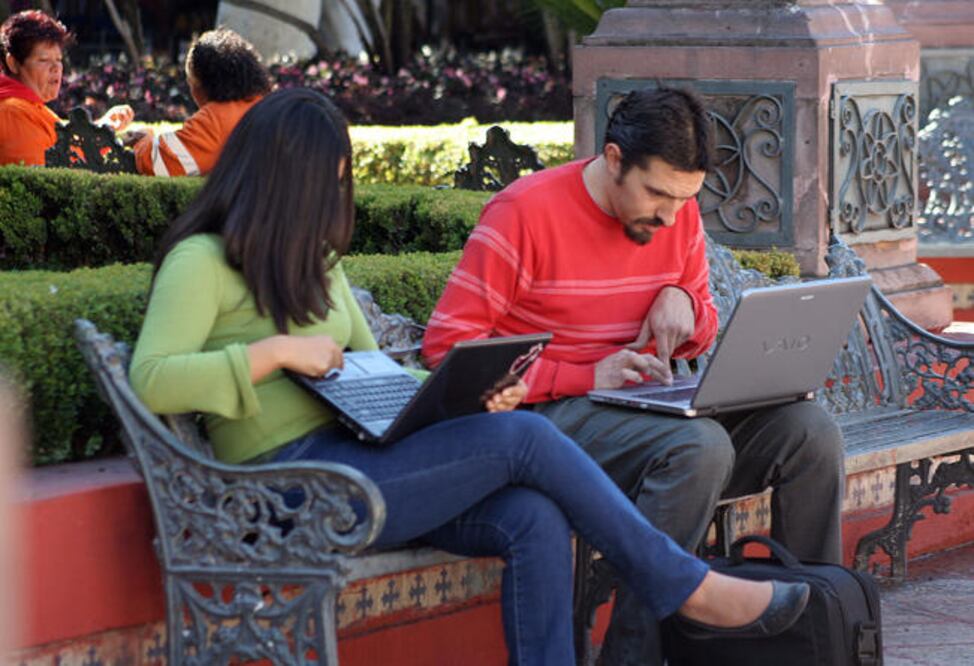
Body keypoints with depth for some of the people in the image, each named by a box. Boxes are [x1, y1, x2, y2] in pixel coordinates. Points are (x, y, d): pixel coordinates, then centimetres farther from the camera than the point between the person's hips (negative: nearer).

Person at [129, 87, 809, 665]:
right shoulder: (202, 262, -5)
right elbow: (150, 382, -18)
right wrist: (275, 350, -18)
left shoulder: (313, 260, 22)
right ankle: (689, 589, -6)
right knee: (524, 437, -17)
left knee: (535, 520, -19)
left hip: (351, 454, 8)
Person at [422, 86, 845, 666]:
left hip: (653, 408, 7)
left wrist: (683, 302, -4)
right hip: (554, 415, -7)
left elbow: (703, 332, 23)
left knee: (811, 431, -13)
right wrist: (587, 378, -19)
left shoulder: (679, 213, 8)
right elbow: (447, 345, -15)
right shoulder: (525, 212, -12)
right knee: (701, 446, -34)